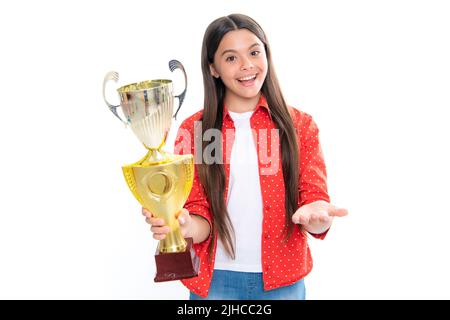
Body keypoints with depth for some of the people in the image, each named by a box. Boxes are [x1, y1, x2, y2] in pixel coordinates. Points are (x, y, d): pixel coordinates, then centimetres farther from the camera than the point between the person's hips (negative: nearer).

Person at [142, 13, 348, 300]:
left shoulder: (300, 126, -2)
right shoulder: (193, 131, -3)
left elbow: (315, 198, -7)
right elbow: (200, 215, -5)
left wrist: (316, 217, -31)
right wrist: (186, 226, -28)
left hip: (283, 282, 1)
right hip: (215, 281, 0)